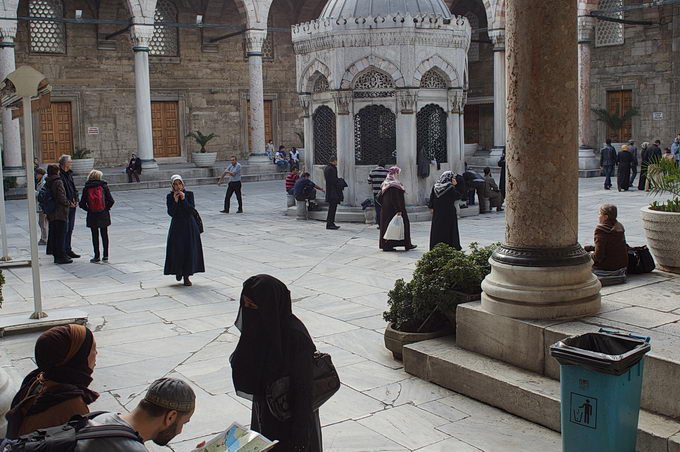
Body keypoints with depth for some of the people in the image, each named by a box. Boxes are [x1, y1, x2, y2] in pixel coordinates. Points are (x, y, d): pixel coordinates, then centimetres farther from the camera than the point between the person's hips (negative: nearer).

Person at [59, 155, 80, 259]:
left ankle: (68, 249, 21)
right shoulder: (59, 175, -12)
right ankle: (65, 250, -1)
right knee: (65, 228, -5)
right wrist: (68, 202, -17)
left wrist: (76, 199, 5)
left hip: (72, 204, 8)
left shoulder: (69, 174, 14)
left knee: (70, 228, 13)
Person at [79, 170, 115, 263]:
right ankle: (105, 256, 11)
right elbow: (111, 201, -10)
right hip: (104, 215, 0)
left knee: (95, 236, 8)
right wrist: (106, 208, 4)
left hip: (92, 216, 0)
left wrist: (88, 209, 9)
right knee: (104, 235, 10)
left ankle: (96, 256, 9)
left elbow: (82, 204, -4)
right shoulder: (104, 186, -4)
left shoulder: (86, 188, -1)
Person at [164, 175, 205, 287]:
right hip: (177, 226, 0)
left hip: (189, 226, 0)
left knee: (189, 250, 0)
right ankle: (178, 272, 22)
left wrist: (184, 199, -19)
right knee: (177, 250, -3)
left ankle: (186, 275, 9)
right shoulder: (170, 196, -1)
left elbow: (192, 210, -10)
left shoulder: (189, 194, -1)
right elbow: (171, 213, -9)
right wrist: (175, 201, -20)